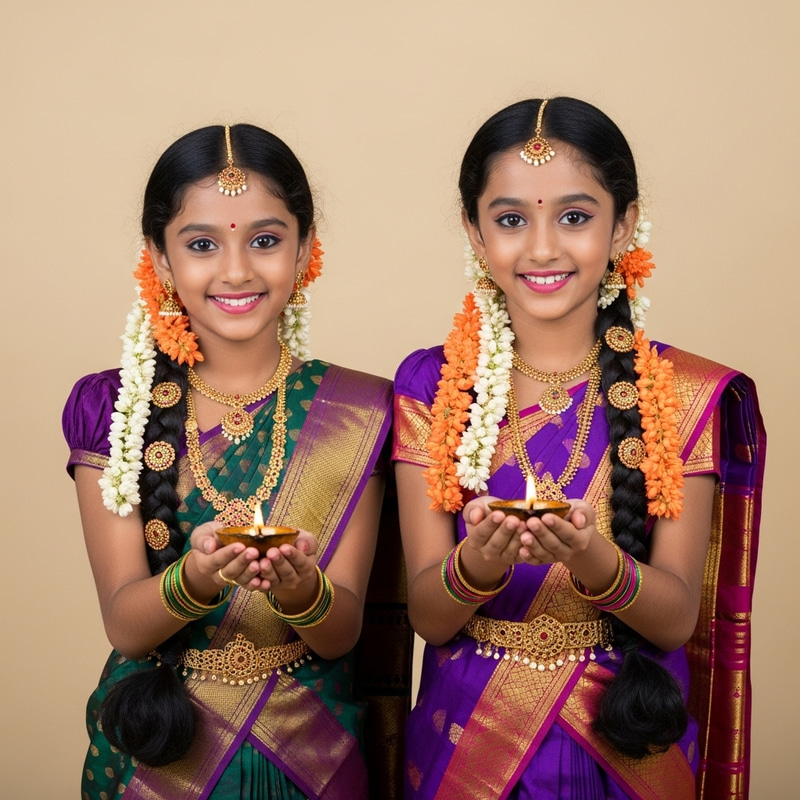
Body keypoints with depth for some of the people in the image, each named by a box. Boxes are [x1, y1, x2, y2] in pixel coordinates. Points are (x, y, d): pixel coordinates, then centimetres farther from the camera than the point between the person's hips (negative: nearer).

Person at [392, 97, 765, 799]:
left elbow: (677, 617, -10)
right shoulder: (431, 386, -7)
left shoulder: (691, 396, -8)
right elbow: (427, 616, -9)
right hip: (469, 742, 1)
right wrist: (478, 563, -30)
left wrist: (596, 560, -30)